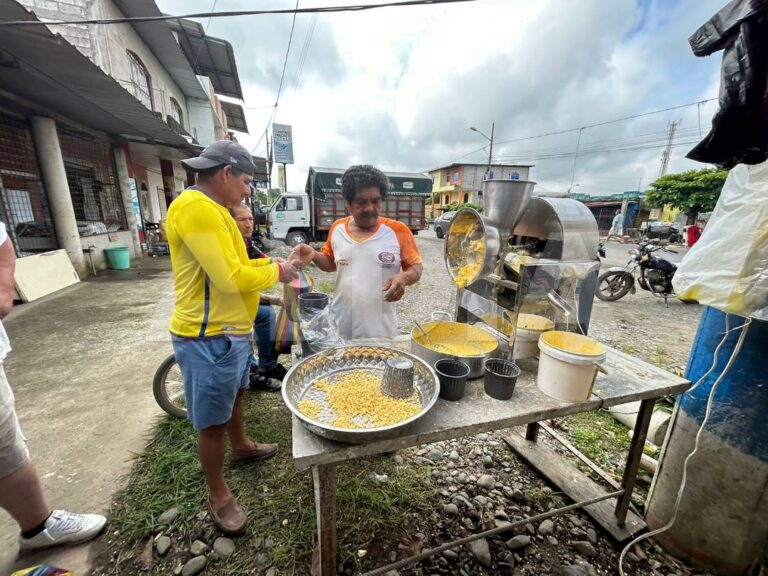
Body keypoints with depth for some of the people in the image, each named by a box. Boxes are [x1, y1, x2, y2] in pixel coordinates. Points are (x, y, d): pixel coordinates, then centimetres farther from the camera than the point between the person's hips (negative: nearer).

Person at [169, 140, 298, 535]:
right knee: (211, 421, 7)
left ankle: (241, 446, 52)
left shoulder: (212, 209, 13)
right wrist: (275, 273, -11)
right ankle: (218, 496, 28)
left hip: (231, 330, 11)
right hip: (209, 338, -10)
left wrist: (269, 264, 8)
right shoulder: (196, 207, -21)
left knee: (234, 395, 28)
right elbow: (231, 279, -27)